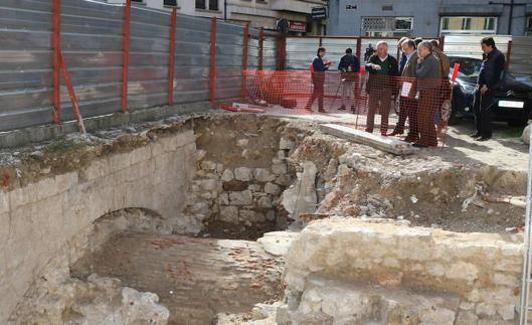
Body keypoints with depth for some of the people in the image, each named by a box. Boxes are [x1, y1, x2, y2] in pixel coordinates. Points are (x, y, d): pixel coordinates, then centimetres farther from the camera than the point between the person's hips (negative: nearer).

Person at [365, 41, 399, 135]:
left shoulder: (392, 60, 5)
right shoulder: (373, 58, 4)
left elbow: (396, 75, 6)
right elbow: (367, 66, -15)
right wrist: (373, 65, -37)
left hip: (387, 89, 0)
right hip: (374, 88, 0)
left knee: (385, 112, 3)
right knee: (371, 111, 4)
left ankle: (384, 132, 9)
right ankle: (368, 130, 11)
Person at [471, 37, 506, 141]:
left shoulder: (498, 56, -12)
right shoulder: (486, 55, 14)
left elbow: (497, 75, -16)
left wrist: (487, 86, -19)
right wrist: (478, 83, 14)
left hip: (489, 88, -9)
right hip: (480, 86, 9)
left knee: (485, 111, -7)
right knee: (476, 108, 12)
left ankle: (486, 134, 2)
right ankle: (480, 131, 22)